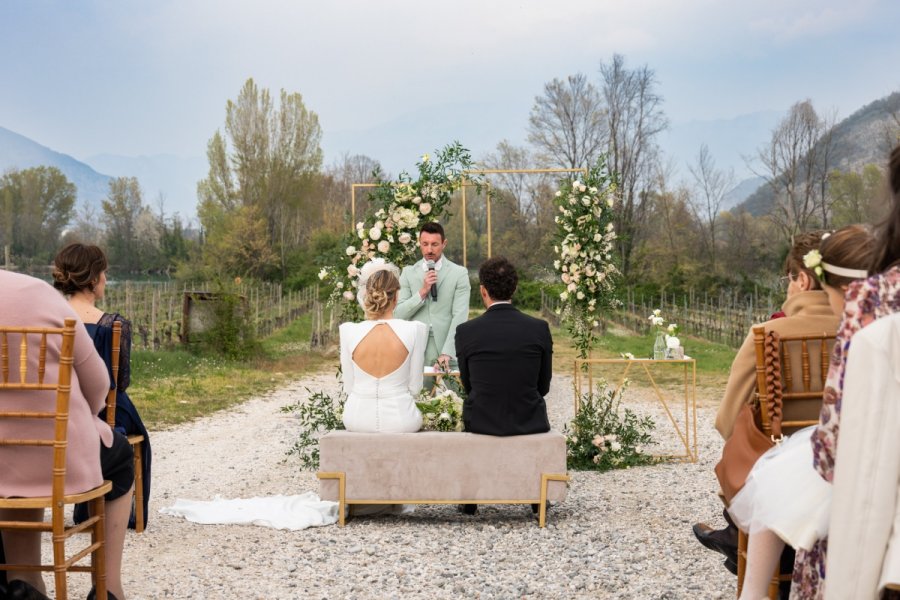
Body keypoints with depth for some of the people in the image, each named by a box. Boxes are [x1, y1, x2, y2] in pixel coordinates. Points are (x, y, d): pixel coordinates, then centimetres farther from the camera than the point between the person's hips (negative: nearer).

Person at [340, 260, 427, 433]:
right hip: (400, 421, -1)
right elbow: (415, 386, -4)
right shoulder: (415, 330, -13)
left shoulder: (348, 331, -10)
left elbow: (348, 387, -2)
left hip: (357, 420, 1)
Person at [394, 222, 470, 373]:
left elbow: (459, 316, -7)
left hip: (448, 351, -1)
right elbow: (398, 314, 3)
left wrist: (447, 353, -18)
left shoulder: (459, 273, 2)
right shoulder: (408, 273, 9)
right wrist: (422, 292, -10)